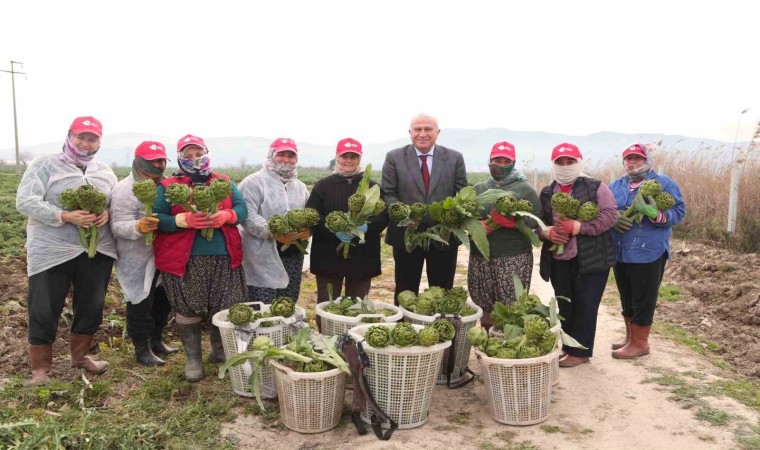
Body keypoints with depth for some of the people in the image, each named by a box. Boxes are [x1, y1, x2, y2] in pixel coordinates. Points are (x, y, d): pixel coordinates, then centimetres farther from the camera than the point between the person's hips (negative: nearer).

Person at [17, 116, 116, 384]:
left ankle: (80, 355, 34)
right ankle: (40, 369, 17)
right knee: (44, 312, 2)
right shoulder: (44, 164, -4)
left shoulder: (105, 172, 12)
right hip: (51, 251, -4)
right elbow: (25, 201, -12)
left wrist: (107, 214, -12)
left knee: (91, 307, 14)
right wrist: (66, 217, -24)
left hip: (97, 251, 5)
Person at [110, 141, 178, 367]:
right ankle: (142, 350, 17)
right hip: (137, 261, -7)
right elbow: (118, 227, -21)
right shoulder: (125, 189, -15)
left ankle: (156, 341, 35)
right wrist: (138, 227, -41)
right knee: (141, 304, 2)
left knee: (163, 300, 17)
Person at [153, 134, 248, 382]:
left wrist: (225, 215, -17)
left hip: (223, 258, 2)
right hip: (184, 260, -2)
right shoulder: (167, 186, 3)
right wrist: (185, 220, -22)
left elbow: (242, 209, 4)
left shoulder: (225, 182, 12)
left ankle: (220, 351, 28)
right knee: (188, 311, 5)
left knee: (224, 309, 7)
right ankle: (193, 358, 20)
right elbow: (157, 218, -7)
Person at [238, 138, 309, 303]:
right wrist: (272, 232, -26)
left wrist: (309, 229, -3)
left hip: (293, 256, 7)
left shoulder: (300, 186, 18)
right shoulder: (254, 182, -5)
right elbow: (247, 215, -15)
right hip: (264, 258, -6)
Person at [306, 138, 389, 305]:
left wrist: (366, 226, -19)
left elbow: (383, 216, 2)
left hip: (362, 258, 1)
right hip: (328, 257, -1)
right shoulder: (323, 185, 5)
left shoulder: (372, 187, 9)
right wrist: (333, 229, -20)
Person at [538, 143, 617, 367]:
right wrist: (545, 231, -11)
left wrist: (578, 227, -21)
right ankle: (568, 347, 27)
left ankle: (580, 351, 13)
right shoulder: (546, 193, 10)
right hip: (559, 260, 5)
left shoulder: (595, 187, -4)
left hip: (590, 258, -5)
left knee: (585, 306, 2)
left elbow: (610, 215, -11)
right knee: (565, 306, 13)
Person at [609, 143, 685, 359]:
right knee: (626, 298, 16)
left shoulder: (664, 183, -2)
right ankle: (630, 336, 31)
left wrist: (655, 214, -27)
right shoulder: (615, 185, 13)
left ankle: (640, 342, 13)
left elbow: (679, 211, -8)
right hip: (620, 253, 6)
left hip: (649, 253, -6)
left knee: (643, 299, 1)